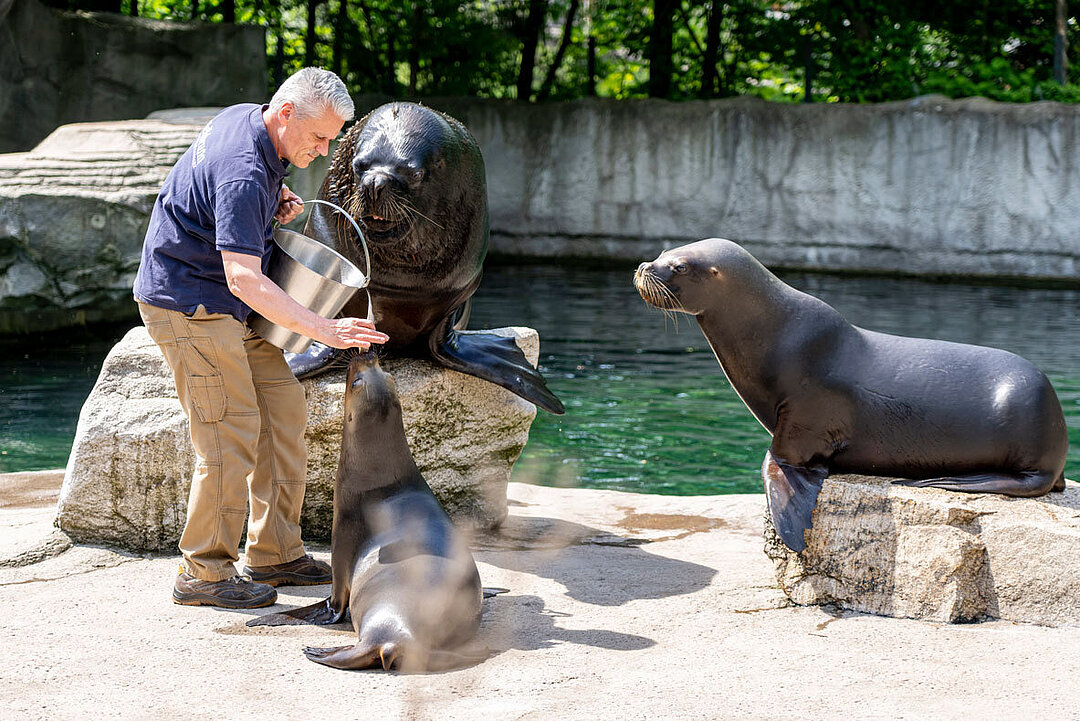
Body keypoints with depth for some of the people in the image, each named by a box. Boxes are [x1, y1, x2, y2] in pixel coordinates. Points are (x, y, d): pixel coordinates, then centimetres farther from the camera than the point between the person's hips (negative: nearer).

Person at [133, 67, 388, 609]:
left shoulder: (244, 118, 4)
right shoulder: (242, 173, -27)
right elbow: (243, 276, -35)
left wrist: (277, 203, 6)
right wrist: (321, 329, -41)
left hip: (220, 303, 10)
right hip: (188, 304, -10)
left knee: (283, 406, 8)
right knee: (231, 431, -12)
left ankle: (274, 553, 14)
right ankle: (204, 574, -2)